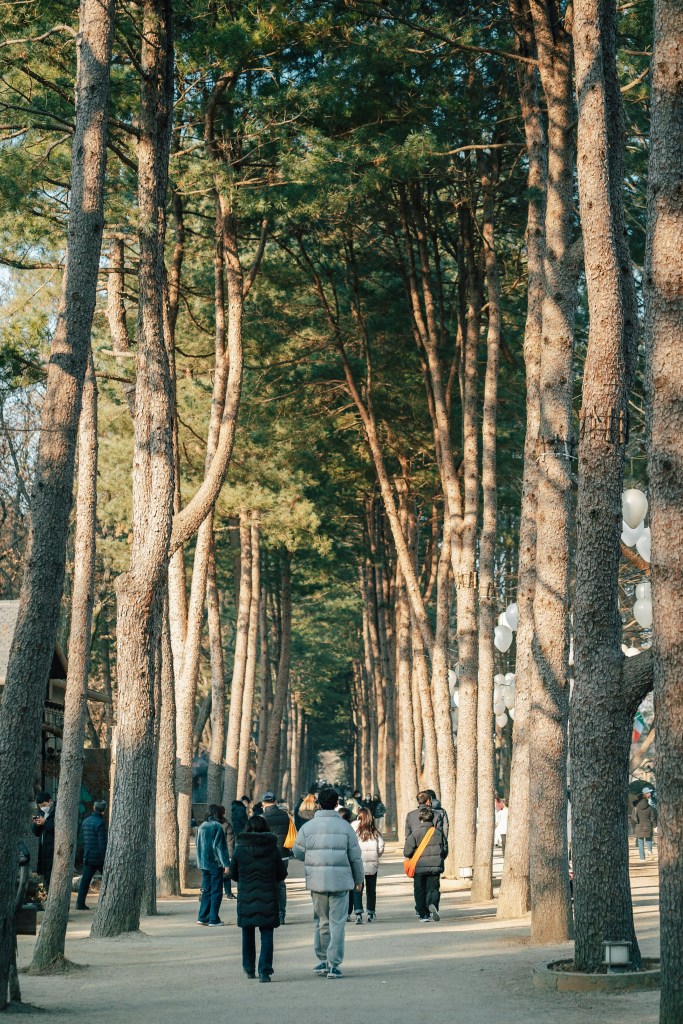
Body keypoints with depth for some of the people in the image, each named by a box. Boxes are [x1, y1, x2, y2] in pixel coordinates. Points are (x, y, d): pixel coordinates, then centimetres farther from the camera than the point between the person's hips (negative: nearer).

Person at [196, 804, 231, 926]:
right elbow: (220, 847, -16)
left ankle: (202, 917, 14)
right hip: (215, 864, -7)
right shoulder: (217, 827, -12)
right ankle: (213, 919, -1)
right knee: (216, 891, 0)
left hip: (203, 864, 7)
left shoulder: (202, 826, 9)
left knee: (206, 890, 15)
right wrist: (226, 864, -14)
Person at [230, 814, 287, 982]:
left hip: (246, 897, 1)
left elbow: (233, 873, 6)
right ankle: (264, 970, -8)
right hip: (268, 898, -1)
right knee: (266, 935, 3)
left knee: (248, 934, 17)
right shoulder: (272, 848, -5)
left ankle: (249, 969, 27)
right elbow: (282, 874, 4)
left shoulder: (240, 848, -5)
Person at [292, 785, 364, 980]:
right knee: (337, 922, 1)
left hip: (316, 881, 2)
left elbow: (297, 852, 7)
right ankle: (333, 964, -3)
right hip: (340, 881, -2)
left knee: (321, 921, 16)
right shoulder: (345, 826, -3)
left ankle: (322, 960, 22)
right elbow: (355, 857, 2)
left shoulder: (308, 827, 0)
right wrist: (359, 878, 17)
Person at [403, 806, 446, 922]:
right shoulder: (438, 832, 3)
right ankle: (433, 905, -22)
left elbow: (407, 852, -8)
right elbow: (445, 849, 10)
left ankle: (423, 914, 7)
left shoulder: (415, 833, -7)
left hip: (420, 866, -2)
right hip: (435, 866, 2)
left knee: (420, 890, 9)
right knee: (433, 888, 7)